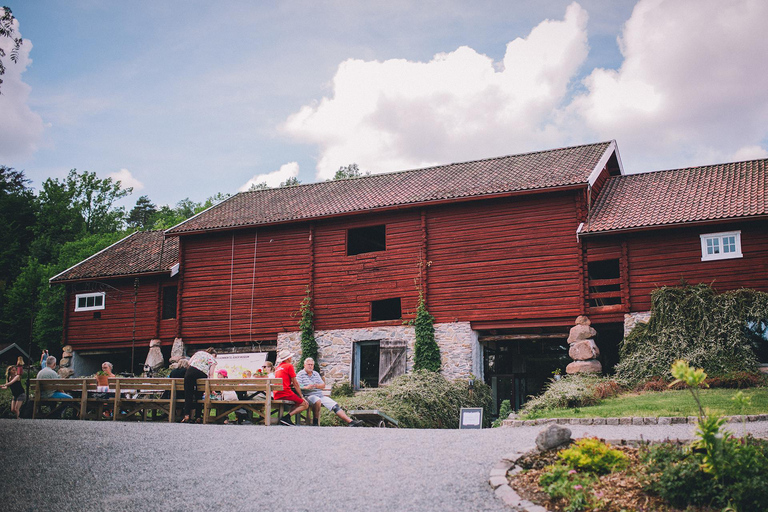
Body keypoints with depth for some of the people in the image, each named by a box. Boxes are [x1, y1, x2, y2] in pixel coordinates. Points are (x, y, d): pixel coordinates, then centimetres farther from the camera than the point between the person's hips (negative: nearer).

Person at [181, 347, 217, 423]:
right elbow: (211, 374, 10)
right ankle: (198, 417, 7)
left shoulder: (199, 352, 28)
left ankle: (186, 415, -13)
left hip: (191, 371, 0)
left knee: (188, 393, -1)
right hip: (202, 375, 0)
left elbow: (189, 362, 17)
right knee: (198, 395, 10)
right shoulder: (213, 359, 21)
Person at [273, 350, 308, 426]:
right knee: (305, 405, -1)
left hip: (276, 396, 8)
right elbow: (295, 383, -2)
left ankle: (287, 417, 1)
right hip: (286, 393, -8)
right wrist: (301, 396, 2)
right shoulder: (289, 366, -1)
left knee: (298, 402, 23)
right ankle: (287, 417, -18)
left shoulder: (278, 367, 21)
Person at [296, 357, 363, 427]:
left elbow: (323, 385, 17)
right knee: (317, 400, -39)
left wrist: (316, 386, -5)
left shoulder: (316, 374, 22)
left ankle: (350, 422, -19)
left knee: (335, 405, -11)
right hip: (309, 396, -6)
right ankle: (315, 422, -25)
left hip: (321, 395, 6)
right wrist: (306, 387, -26)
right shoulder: (300, 374, 5)